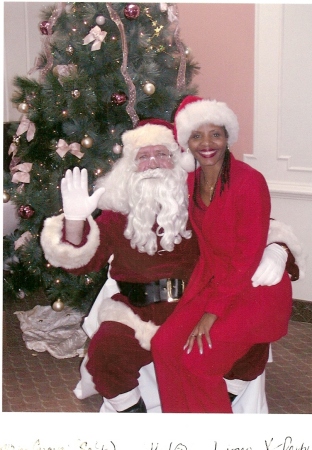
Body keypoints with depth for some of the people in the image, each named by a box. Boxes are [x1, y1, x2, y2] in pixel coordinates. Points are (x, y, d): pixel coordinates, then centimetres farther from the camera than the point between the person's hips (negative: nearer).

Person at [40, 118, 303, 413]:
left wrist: (274, 251, -13)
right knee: (104, 350, -28)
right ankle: (131, 411, 2)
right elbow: (81, 261, 2)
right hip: (137, 312, 0)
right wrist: (76, 219, -15)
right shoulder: (117, 214, 7)